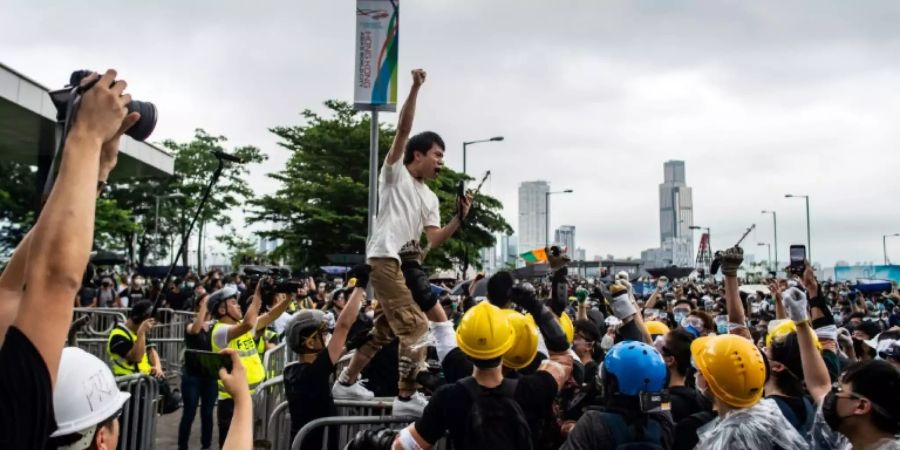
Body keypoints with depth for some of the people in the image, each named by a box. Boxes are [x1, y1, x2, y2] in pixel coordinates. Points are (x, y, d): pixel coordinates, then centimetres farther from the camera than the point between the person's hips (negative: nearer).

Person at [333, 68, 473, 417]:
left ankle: (346, 382, 29)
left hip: (404, 264, 9)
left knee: (384, 330, 16)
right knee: (415, 327, -13)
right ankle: (406, 396, -7)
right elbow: (403, 130, -11)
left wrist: (460, 219, -2)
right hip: (385, 259, -9)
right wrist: (415, 88, -17)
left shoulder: (429, 198, 22)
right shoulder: (395, 173, 3)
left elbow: (434, 241, 11)